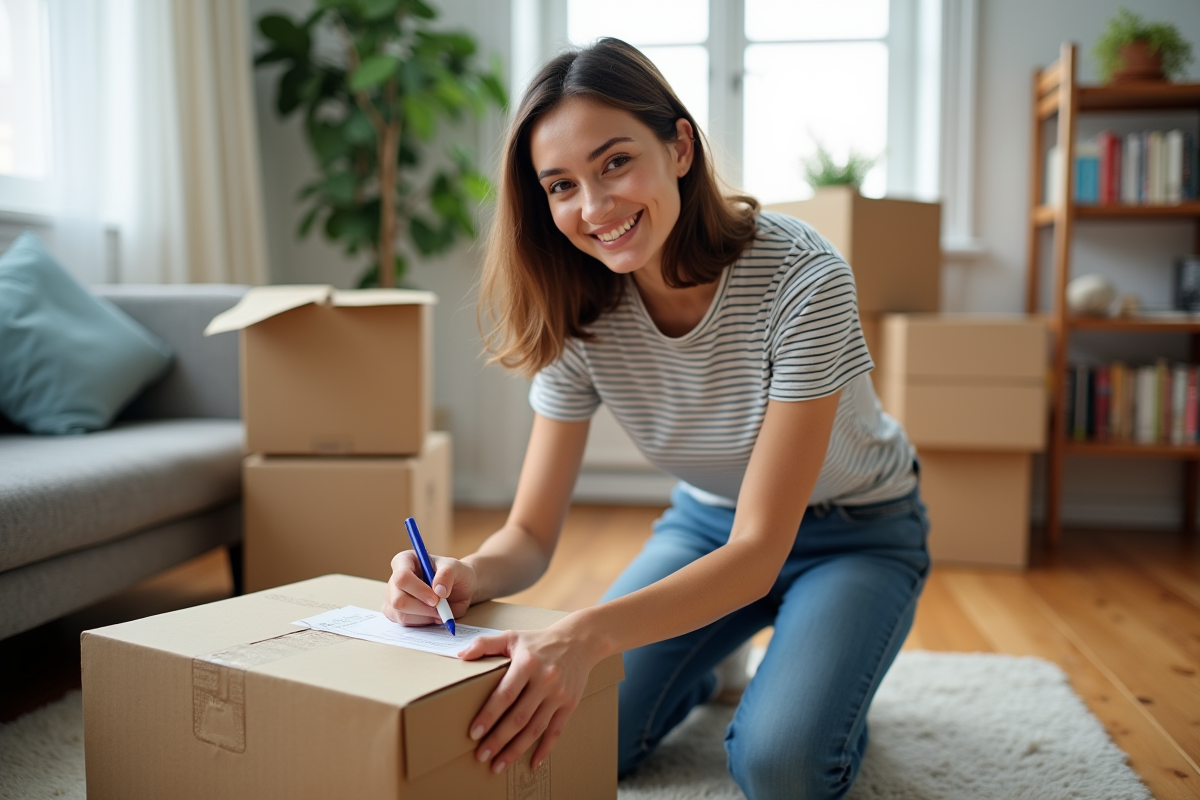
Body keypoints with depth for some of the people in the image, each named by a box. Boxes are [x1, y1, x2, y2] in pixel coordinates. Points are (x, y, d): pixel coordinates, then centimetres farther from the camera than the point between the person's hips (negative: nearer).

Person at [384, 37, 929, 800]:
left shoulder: (800, 279, -32)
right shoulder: (578, 314, -17)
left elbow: (758, 552, -34)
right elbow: (531, 533, -14)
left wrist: (588, 634, -50)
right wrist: (468, 576, -38)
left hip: (854, 530, -3)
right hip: (708, 523, 4)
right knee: (577, 732, -10)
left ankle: (824, 682, 9)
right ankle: (702, 666, 21)